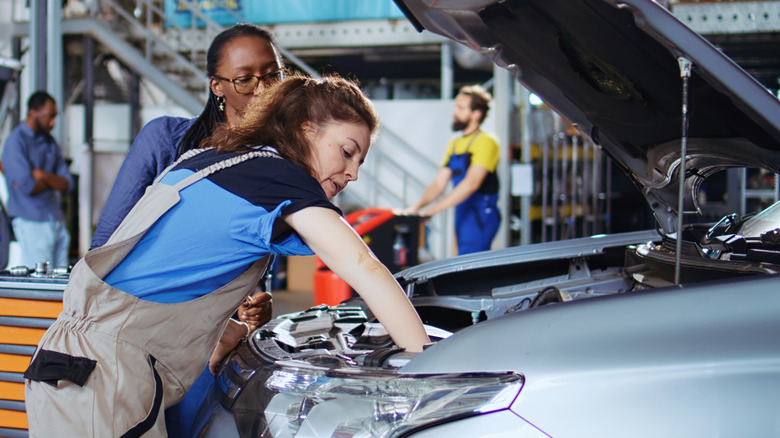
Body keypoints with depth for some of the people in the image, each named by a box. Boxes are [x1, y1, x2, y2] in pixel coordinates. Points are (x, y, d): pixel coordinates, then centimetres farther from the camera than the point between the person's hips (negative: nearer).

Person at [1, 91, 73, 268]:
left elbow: (67, 184, 6)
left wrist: (42, 175, -13)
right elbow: (27, 186, -17)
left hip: (57, 219, 7)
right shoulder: (16, 141, -7)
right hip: (31, 222, -7)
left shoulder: (49, 142, 15)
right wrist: (53, 181, 1)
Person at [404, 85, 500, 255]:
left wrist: (432, 210, -25)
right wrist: (417, 206, -4)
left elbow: (471, 183, -21)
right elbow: (438, 183, 15)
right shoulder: (454, 143, 17)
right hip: (462, 214, 9)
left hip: (481, 217, -8)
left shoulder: (485, 141, -11)